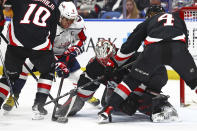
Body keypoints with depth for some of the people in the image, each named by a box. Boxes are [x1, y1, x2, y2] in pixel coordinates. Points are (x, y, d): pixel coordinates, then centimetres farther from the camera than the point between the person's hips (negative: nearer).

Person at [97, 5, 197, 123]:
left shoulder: (148, 21, 33)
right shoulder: (178, 18, 39)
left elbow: (130, 45, 29)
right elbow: (186, 40, 38)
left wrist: (114, 62, 36)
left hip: (154, 48, 0)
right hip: (178, 46, 1)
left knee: (133, 80, 12)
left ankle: (108, 109, 3)